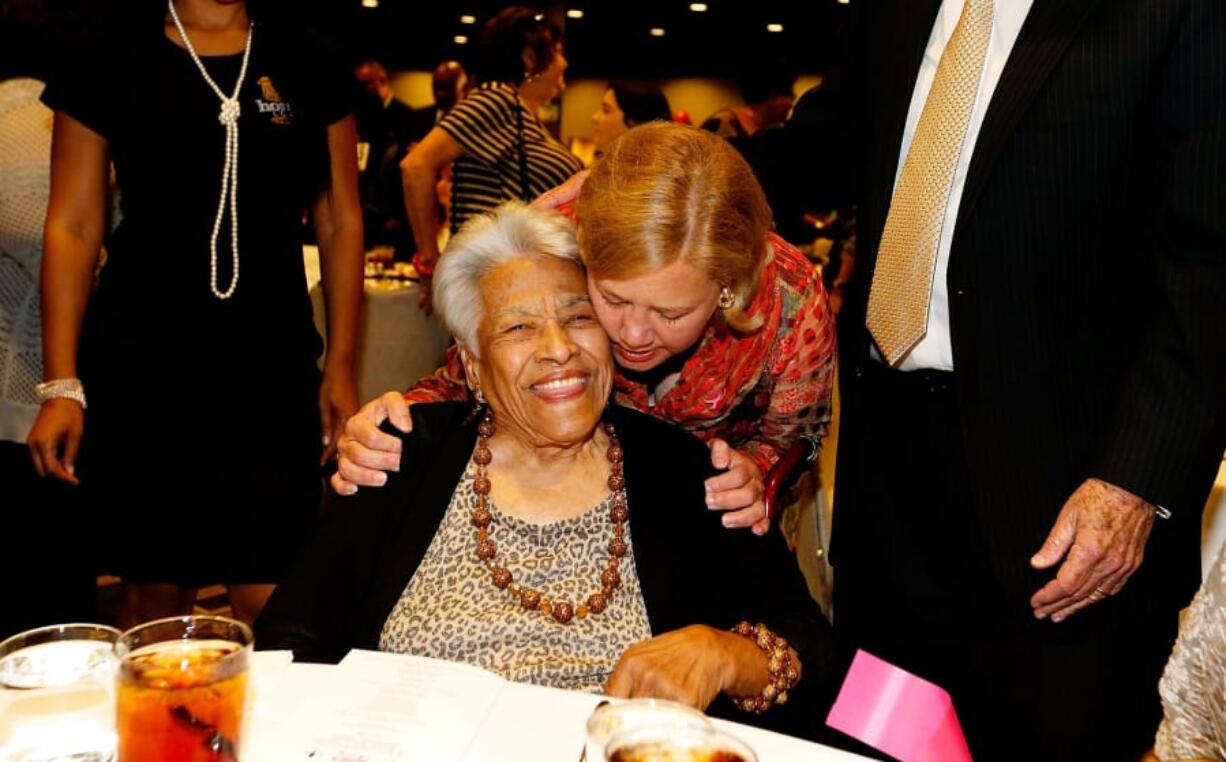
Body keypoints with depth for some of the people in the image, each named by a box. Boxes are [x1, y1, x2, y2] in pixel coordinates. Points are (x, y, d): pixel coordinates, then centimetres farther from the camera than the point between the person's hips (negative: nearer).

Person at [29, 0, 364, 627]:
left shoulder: (307, 68, 7)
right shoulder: (110, 63, 3)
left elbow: (340, 223, 9)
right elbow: (72, 228, 2)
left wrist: (340, 368, 4)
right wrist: (60, 384, -4)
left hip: (274, 368, 1)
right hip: (140, 369, -1)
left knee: (271, 603, -4)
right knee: (156, 591, 7)